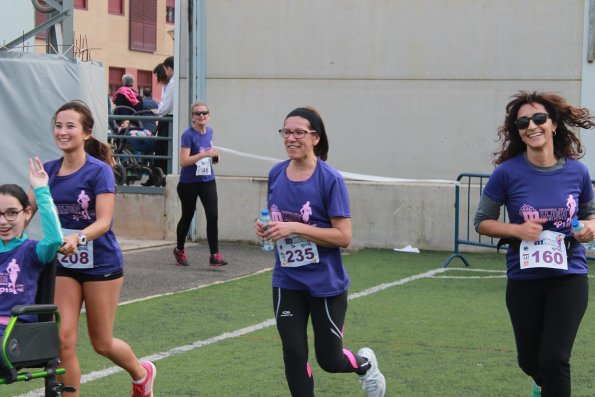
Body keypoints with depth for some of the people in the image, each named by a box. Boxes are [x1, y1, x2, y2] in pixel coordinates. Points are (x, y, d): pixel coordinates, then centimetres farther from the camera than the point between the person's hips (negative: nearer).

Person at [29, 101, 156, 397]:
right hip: (63, 264, 4)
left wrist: (78, 238, -41)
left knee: (102, 343, 9)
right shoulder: (49, 170, 0)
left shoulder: (99, 171, -14)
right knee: (63, 340, -7)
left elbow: (104, 221, -23)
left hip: (100, 264, -4)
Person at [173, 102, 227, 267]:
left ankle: (215, 255, -6)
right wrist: (204, 154, -30)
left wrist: (214, 156, 3)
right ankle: (179, 250, 33)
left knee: (213, 216, -9)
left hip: (207, 181, 4)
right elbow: (183, 161, -23)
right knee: (187, 217, 11)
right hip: (189, 183, -4)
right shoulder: (188, 135, -15)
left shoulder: (209, 131, 4)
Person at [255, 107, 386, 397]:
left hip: (326, 283, -4)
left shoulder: (330, 179, -15)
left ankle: (365, 364, 40)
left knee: (330, 360, 6)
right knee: (294, 355, -1)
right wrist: (266, 229, -5)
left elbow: (344, 237, -18)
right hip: (287, 282, 4)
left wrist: (295, 228, -24)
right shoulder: (276, 174, 2)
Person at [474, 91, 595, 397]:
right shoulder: (507, 173, -9)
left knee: (554, 359, -14)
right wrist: (517, 229, -17)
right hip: (524, 280, 1)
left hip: (569, 277, 0)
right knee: (529, 361, 16)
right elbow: (482, 221, 0)